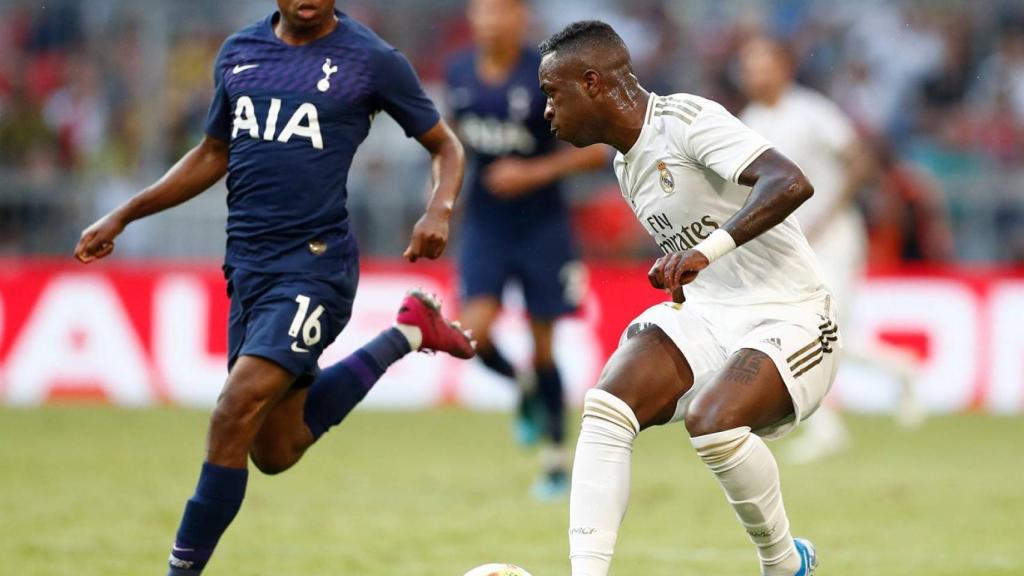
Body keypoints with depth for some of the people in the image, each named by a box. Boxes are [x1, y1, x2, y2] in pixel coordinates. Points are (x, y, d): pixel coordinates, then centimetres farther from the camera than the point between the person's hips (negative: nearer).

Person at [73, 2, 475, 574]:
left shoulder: (371, 59, -5)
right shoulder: (239, 53, 11)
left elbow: (446, 147, 4)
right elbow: (213, 155, 24)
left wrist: (439, 211, -15)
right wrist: (122, 217, 20)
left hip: (314, 264, -7)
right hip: (248, 265, 7)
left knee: (233, 418, -19)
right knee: (274, 451, 14)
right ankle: (407, 334, 31)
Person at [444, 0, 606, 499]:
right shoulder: (459, 72, -1)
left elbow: (595, 150, -12)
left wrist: (534, 173, -21)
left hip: (542, 228, -3)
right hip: (484, 227, 3)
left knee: (542, 346, 3)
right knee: (474, 334, -15)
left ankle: (555, 461, 19)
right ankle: (526, 391, 19)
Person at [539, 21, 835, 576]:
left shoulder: (687, 121, -16)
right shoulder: (627, 165, 13)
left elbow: (790, 183, -32)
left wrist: (709, 249, -40)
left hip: (788, 318, -8)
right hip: (704, 312, 8)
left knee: (711, 421, -32)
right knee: (606, 407, -17)